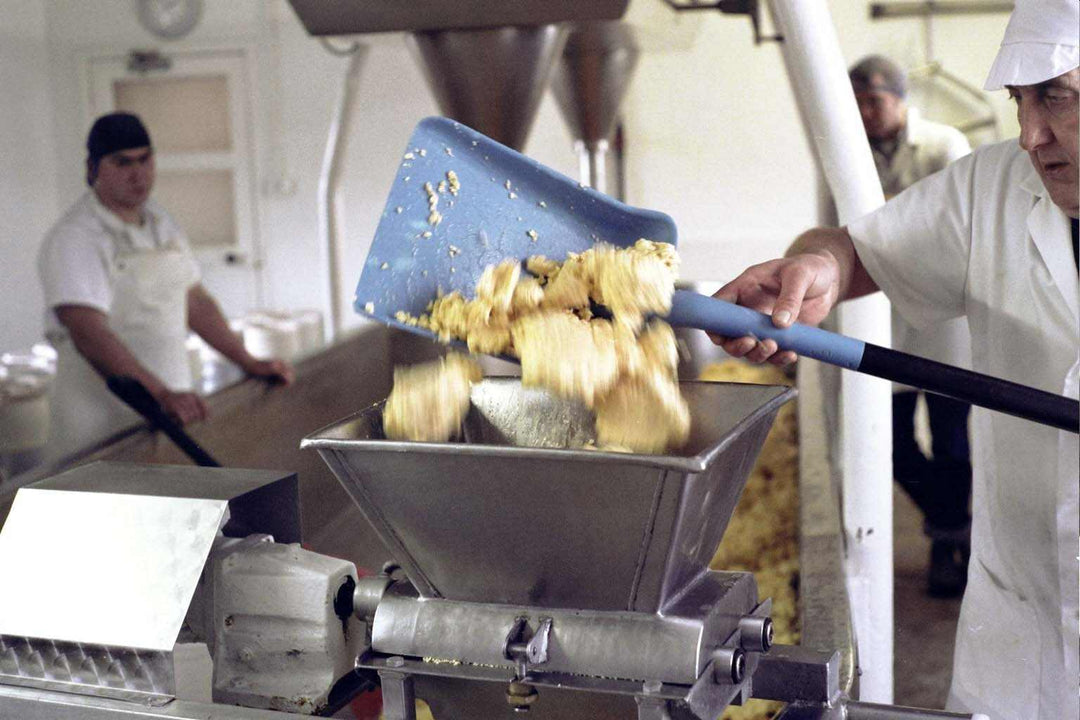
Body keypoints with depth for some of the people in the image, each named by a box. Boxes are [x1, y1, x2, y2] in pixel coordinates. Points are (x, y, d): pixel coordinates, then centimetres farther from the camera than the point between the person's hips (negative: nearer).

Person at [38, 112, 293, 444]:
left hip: (174, 405, 7)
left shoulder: (161, 223, 12)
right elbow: (89, 334, -26)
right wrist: (162, 395, -36)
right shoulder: (72, 239, -14)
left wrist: (249, 363, 15)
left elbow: (195, 301, 20)